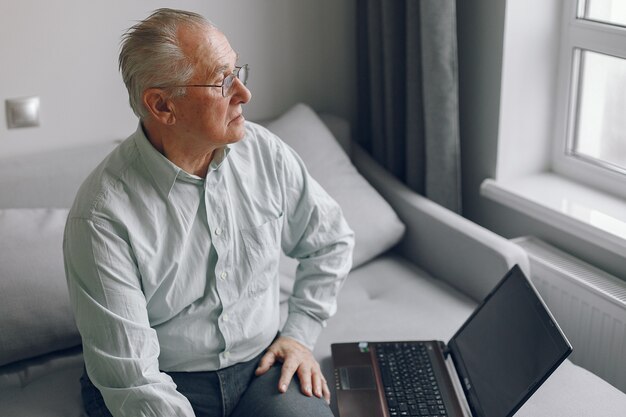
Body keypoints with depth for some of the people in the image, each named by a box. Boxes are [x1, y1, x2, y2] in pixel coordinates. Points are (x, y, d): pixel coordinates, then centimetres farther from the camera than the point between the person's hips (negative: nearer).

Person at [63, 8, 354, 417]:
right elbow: (132, 379, -18)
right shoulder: (102, 214, -19)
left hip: (263, 367, 3)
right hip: (167, 384, -2)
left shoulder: (264, 152, -4)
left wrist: (300, 333, 6)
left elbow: (331, 240, 13)